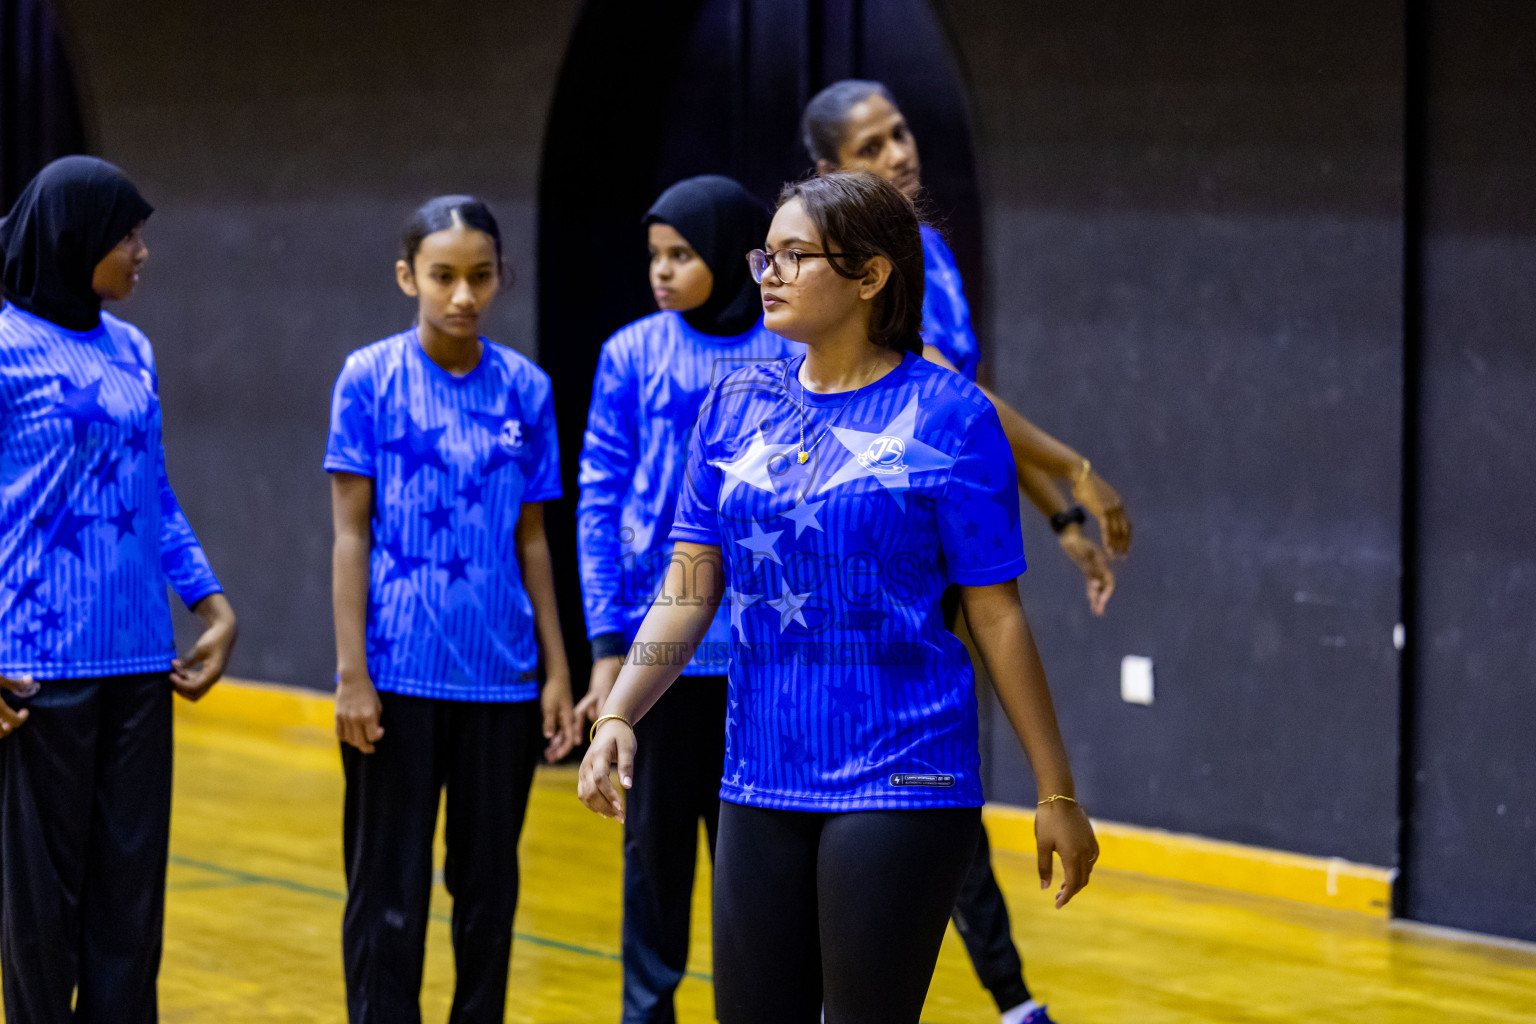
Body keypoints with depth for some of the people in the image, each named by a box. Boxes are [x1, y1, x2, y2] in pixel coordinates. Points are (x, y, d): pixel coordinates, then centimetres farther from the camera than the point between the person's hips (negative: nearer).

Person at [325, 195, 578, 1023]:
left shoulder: (524, 388, 5)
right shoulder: (371, 379, -3)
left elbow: (531, 540, 9)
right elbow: (351, 534, -4)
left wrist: (556, 669, 7)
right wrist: (351, 673, -8)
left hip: (500, 675, 3)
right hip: (399, 674, -3)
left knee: (489, 884, 9)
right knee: (389, 891, 3)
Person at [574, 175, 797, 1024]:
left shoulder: (792, 356, -2)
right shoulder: (634, 356, 1)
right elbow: (600, 501, 2)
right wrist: (608, 647, -3)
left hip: (763, 646, -1)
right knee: (657, 840, 7)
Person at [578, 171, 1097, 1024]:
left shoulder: (947, 416, -5)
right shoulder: (737, 404, 8)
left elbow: (996, 616, -4)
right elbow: (689, 587, 7)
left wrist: (1057, 794, -3)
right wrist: (617, 714, -8)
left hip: (901, 784, -5)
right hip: (761, 784, 5)